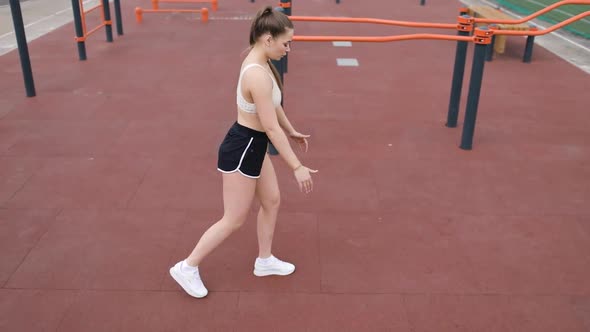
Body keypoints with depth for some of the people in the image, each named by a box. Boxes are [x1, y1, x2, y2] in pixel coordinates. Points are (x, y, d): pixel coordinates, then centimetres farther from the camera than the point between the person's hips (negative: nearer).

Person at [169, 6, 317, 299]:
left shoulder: (259, 63, 3)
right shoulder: (258, 75, -29)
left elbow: (273, 106, 17)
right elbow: (271, 128, -28)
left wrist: (292, 132, 28)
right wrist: (297, 167, -23)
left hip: (253, 145, 10)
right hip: (242, 149, -10)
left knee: (272, 201, 20)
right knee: (234, 220, 4)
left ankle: (264, 261, 38)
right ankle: (187, 267, 20)